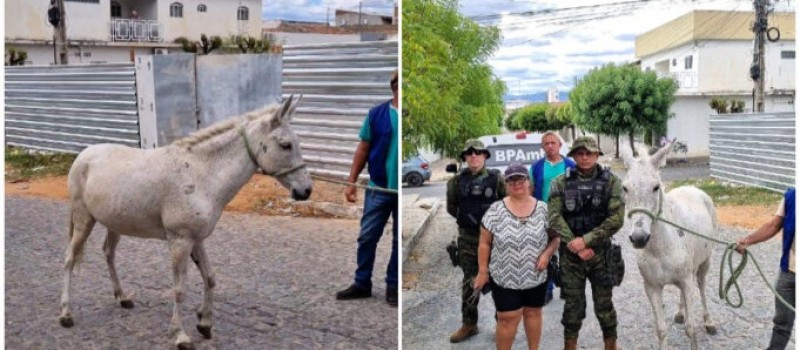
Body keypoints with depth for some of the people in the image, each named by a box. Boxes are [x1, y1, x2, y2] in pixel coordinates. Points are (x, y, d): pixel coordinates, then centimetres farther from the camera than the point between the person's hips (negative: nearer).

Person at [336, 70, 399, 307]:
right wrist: (351, 182, 2)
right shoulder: (377, 114, -1)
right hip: (378, 188, 1)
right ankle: (362, 283, 19)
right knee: (367, 237, 6)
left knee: (399, 240, 10)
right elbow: (363, 149, 4)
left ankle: (393, 286, 22)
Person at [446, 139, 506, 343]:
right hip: (467, 237, 3)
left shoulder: (496, 179, -5)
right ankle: (469, 324, 17)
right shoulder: (458, 181, 3)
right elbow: (451, 207, 14)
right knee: (469, 281, 9)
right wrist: (466, 218, 8)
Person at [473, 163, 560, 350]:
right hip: (505, 278, -2)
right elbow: (485, 243, -2)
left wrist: (547, 253, -13)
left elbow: (555, 237, 5)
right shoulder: (495, 210, -8)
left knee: (533, 313, 16)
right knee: (508, 319, 1)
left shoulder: (543, 209, -2)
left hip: (536, 276, 2)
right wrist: (482, 271, -3)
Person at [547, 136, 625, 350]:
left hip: (601, 253, 0)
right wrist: (575, 245, -16)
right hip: (570, 254, 1)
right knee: (573, 305, 9)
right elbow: (554, 217, -8)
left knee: (604, 305, 10)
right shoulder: (561, 183, -1)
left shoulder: (611, 181, -4)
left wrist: (586, 240, -18)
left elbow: (616, 219, -12)